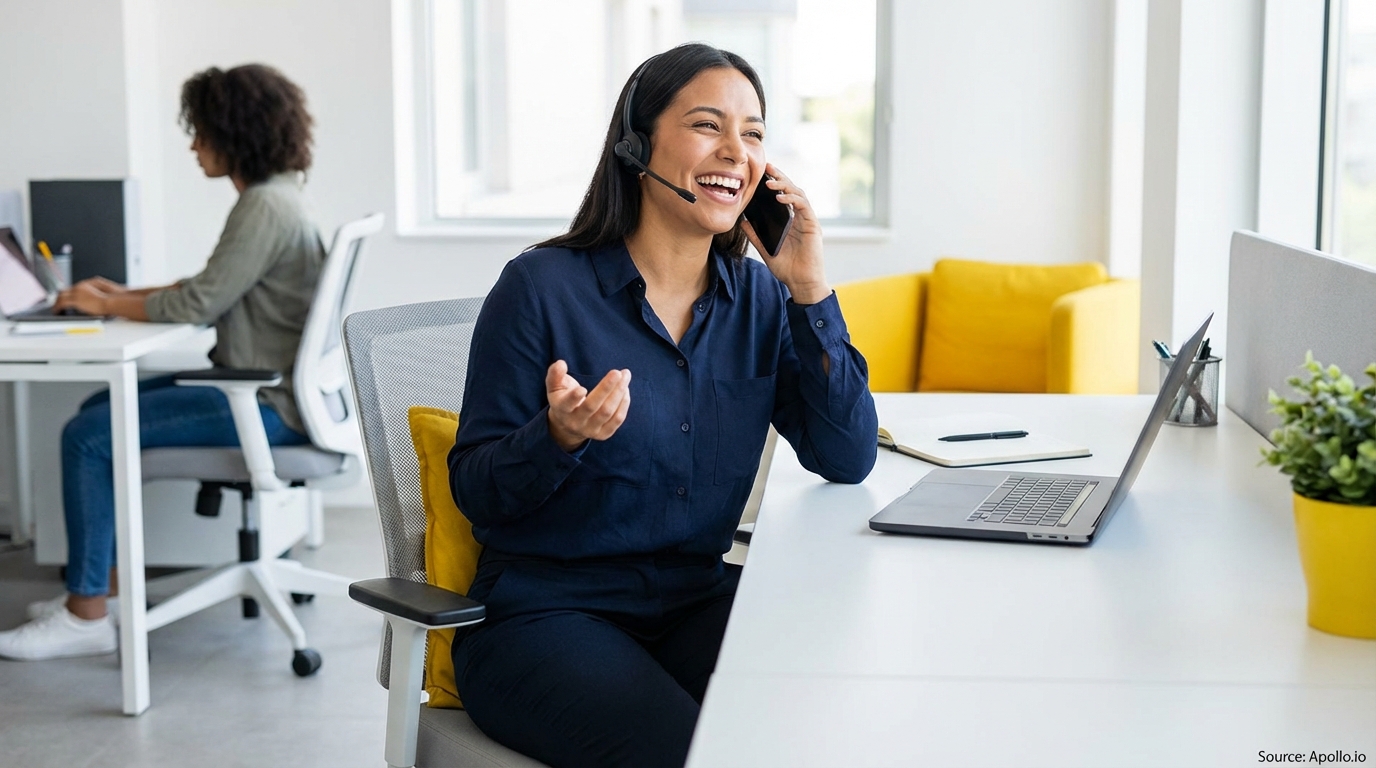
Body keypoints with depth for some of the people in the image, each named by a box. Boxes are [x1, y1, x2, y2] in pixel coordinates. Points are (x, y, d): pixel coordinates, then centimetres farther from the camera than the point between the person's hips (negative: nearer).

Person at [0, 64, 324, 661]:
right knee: (100, 410, 16)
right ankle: (98, 585, 19)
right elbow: (213, 289, 20)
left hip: (267, 406, -11)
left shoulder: (266, 207, -19)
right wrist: (125, 295, 12)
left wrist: (107, 305, -5)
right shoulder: (270, 196, 13)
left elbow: (198, 304, -19)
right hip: (253, 383, 11)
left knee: (87, 436, -12)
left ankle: (86, 618, -5)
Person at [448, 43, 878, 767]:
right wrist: (561, 435, -29)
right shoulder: (543, 287, -9)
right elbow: (475, 491, -7)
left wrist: (809, 289, -10)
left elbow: (848, 461, -4)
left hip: (697, 605, 4)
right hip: (544, 616, -4)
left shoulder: (760, 300, 5)